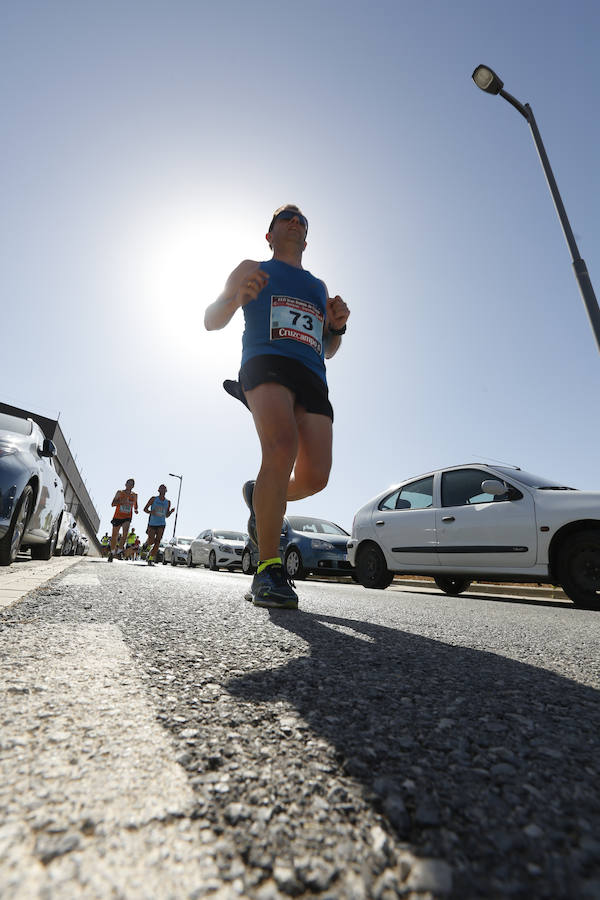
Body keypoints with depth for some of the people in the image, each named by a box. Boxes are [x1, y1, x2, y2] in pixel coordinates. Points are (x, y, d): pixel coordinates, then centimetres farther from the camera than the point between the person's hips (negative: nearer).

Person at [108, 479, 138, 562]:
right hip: (117, 517, 0)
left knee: (125, 533, -25)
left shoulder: (134, 495, 6)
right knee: (114, 535, 10)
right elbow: (113, 504, -7)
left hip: (127, 518, 0)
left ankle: (119, 550, -13)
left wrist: (135, 510, 12)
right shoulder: (119, 493, 0)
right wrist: (121, 502, -20)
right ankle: (112, 552, 30)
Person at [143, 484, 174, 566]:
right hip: (152, 523, -1)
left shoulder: (168, 502, 10)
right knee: (151, 541, -5)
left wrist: (171, 512, -6)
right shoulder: (153, 499, 2)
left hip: (161, 524, 1)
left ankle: (151, 559, -4)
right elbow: (145, 509, 4)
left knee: (157, 542, -10)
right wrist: (150, 511, -18)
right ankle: (149, 547, 33)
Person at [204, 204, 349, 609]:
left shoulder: (319, 286, 35)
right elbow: (211, 321, 17)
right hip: (266, 362, -4)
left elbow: (328, 350, 32)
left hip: (312, 377, 4)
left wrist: (337, 326, 9)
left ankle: (260, 497, 20)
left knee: (314, 477, -13)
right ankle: (268, 570, -24)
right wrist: (238, 297, -4)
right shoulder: (251, 269, 24)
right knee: (282, 447, -33)